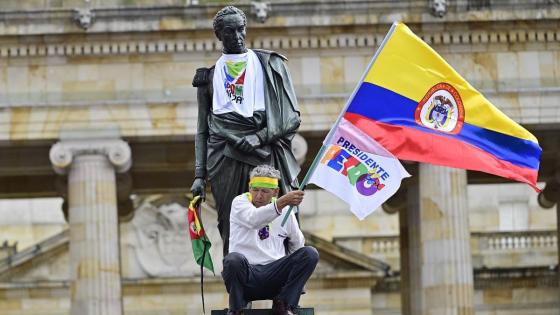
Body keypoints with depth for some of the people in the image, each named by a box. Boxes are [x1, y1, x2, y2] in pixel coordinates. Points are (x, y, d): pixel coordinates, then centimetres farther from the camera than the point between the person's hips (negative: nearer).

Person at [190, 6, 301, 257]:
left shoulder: (270, 65, 15)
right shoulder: (210, 74, 20)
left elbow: (291, 117, 8)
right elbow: (202, 131, 21)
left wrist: (258, 137, -7)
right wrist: (199, 175, 10)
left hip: (264, 152, -1)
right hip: (225, 158, 1)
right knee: (231, 231, -7)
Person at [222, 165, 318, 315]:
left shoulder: (286, 211, 12)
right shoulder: (240, 202, 0)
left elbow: (297, 244, 28)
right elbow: (252, 219, -25)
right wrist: (281, 203, -38)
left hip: (275, 277, 3)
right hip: (246, 273, -3)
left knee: (309, 253, -19)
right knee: (233, 259, -38)